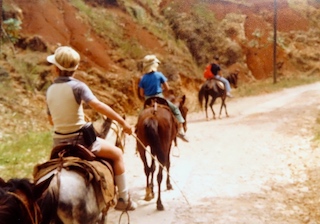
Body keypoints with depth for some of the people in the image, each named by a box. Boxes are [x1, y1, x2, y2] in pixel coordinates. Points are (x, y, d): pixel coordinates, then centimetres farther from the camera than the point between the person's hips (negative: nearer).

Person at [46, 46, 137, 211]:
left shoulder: (50, 90, 2)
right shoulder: (77, 86, -14)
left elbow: (51, 120, 12)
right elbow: (98, 105, -26)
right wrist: (123, 122, -23)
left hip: (58, 142, 5)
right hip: (80, 139, -5)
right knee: (117, 154, 12)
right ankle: (124, 199, 13)